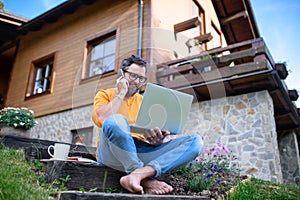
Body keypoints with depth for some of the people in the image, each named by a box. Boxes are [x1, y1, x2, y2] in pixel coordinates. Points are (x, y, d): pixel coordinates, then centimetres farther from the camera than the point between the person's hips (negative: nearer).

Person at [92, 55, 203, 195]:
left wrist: (157, 140, -11)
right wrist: (121, 93, -3)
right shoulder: (105, 95, 10)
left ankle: (137, 174, -32)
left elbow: (152, 134, 13)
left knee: (195, 141, -14)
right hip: (113, 154, -4)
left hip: (142, 153, 4)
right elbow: (102, 119, -13)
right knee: (115, 121, -37)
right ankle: (146, 179, -22)